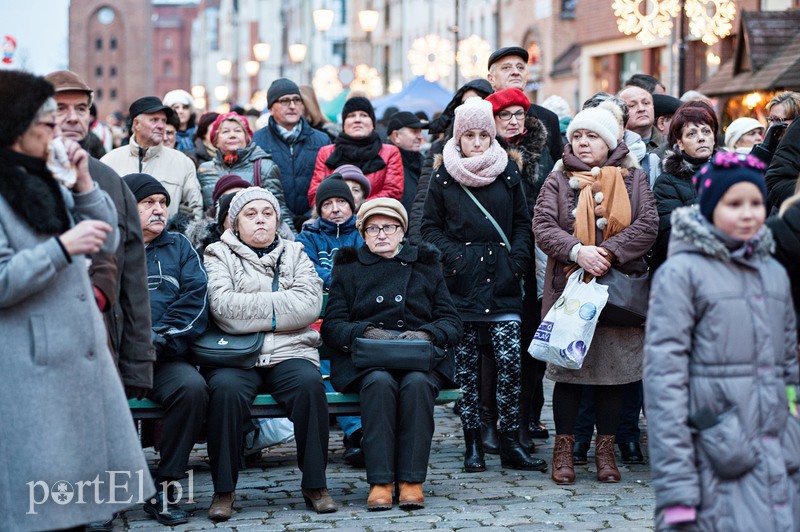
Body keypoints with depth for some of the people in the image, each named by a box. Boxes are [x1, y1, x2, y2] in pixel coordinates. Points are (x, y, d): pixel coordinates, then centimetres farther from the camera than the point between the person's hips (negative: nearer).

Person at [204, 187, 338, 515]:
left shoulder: (294, 255, 19)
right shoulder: (220, 255, 13)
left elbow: (309, 304, -1)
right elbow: (223, 306, -8)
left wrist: (250, 309, -6)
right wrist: (278, 307, -6)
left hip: (289, 353, 2)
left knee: (309, 383, -31)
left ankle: (315, 484, -20)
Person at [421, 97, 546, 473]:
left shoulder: (508, 173, 8)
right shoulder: (443, 177, 5)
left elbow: (522, 223, 13)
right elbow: (430, 227, 7)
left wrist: (516, 259, -2)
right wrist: (454, 257, -8)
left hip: (502, 284, 1)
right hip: (461, 285, 0)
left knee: (509, 361, -8)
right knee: (466, 366, 2)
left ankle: (511, 444, -1)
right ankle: (473, 445, 9)